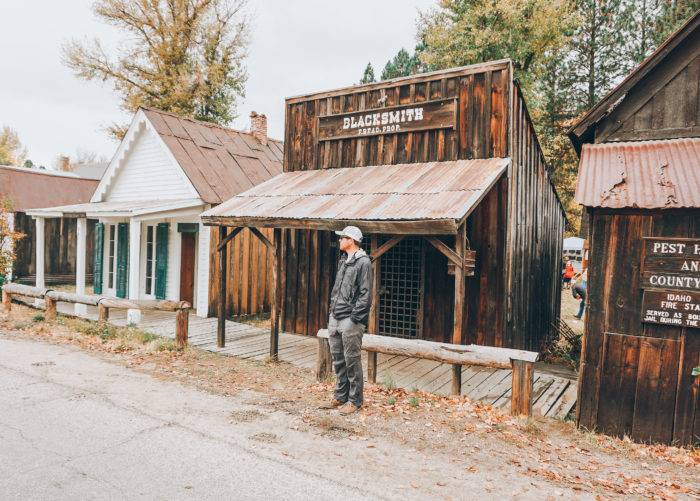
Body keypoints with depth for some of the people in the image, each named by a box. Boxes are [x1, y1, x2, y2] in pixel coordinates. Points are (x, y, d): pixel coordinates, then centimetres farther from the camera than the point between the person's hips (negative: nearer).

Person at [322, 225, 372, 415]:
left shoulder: (363, 262, -11)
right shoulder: (343, 261, 16)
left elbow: (365, 295, -15)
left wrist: (354, 318, -17)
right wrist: (332, 310, 13)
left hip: (350, 321, -8)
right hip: (335, 318, 9)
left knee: (352, 361, 0)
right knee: (338, 360, 14)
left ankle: (355, 400, 11)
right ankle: (340, 396, 26)